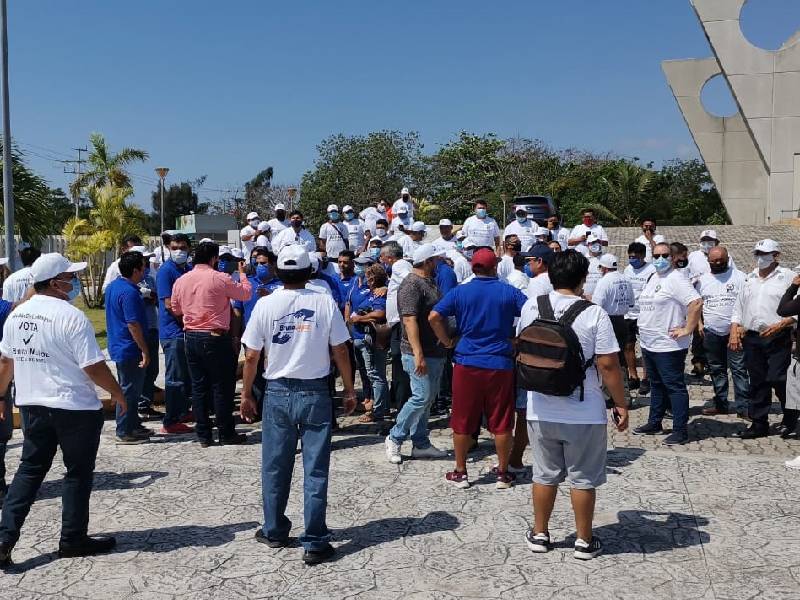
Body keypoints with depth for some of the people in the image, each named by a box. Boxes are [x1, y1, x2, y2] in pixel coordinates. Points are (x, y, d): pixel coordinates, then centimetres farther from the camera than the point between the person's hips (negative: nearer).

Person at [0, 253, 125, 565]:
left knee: (29, 470, 16)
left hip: (32, 406, 7)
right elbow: (93, 366, -19)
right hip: (76, 408, -6)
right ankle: (73, 539, 18)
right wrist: (117, 393, -6)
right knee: (78, 474, 9)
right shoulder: (71, 317, -19)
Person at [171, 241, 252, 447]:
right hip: (215, 338, -5)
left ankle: (203, 435, 14)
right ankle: (226, 434, 11)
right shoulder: (220, 279, -12)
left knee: (199, 387, 10)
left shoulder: (180, 281, 5)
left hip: (191, 338, 6)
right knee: (222, 387, 4)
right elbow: (246, 293, 0)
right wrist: (242, 273, 17)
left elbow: (176, 309, 17)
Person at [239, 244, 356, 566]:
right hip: (316, 393, -1)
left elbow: (251, 357, -2)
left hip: (278, 393, 1)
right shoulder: (324, 303, -5)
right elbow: (340, 351, -3)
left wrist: (246, 395, 10)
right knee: (316, 469, 4)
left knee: (275, 467, 15)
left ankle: (274, 531, 28)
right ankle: (315, 543, 7)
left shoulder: (266, 304, -4)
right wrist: (349, 390, 8)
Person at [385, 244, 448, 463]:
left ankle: (421, 444, 17)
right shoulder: (412, 285, -15)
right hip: (421, 354, -10)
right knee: (422, 397, -10)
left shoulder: (430, 282, 16)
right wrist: (418, 353, -28)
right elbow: (410, 320, -23)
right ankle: (395, 438, 4)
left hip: (435, 352, 10)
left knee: (428, 397, 11)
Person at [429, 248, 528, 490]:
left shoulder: (460, 292, 0)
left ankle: (460, 472, 18)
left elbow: (434, 317, -8)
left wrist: (447, 341, 4)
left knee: (463, 420, 9)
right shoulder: (509, 292, 1)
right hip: (500, 365, 0)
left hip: (467, 364, 0)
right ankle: (502, 473, 17)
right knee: (501, 422, 8)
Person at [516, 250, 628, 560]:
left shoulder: (531, 307, -4)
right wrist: (621, 405, -3)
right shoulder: (594, 314, -15)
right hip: (584, 413, -3)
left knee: (544, 475, 17)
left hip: (540, 410, 3)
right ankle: (585, 541, 23)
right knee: (583, 479, 11)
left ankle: (539, 534, 29)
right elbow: (608, 365, -14)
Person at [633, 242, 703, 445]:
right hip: (648, 344, 9)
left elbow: (697, 303, -25)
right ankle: (654, 423, 30)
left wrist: (687, 330, -22)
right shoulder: (653, 278, 14)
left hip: (668, 346, -9)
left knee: (674, 387, -3)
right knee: (656, 385, 18)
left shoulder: (676, 279, -15)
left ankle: (680, 430, 2)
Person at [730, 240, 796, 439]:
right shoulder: (749, 278, 16)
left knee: (777, 379, -9)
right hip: (751, 337, 5)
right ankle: (759, 424, 15)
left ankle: (790, 418, 15)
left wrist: (780, 325, -18)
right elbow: (738, 308, 18)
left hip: (777, 338, -5)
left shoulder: (788, 277, -1)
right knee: (757, 383, 8)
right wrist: (734, 331, 8)